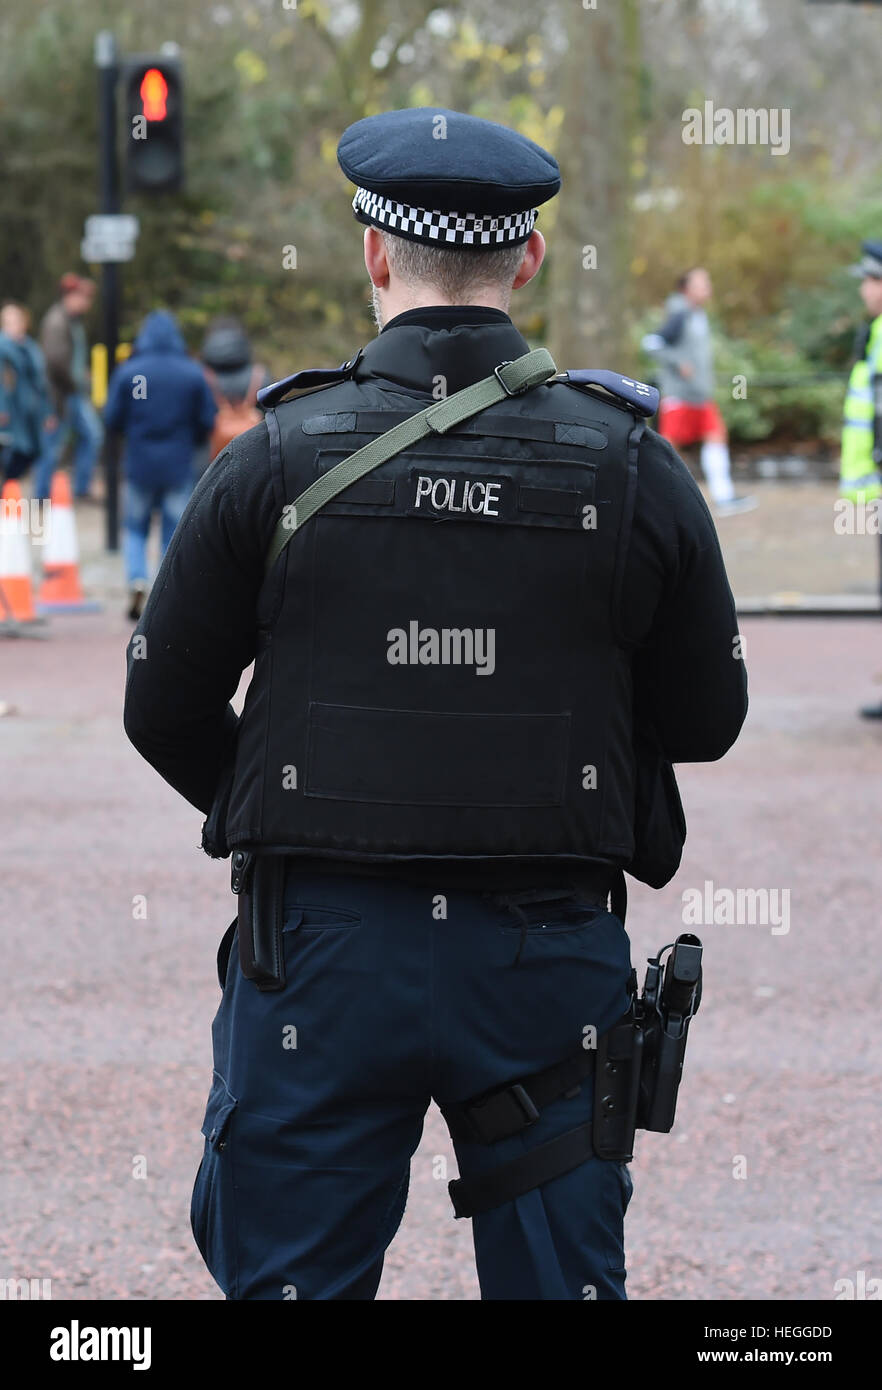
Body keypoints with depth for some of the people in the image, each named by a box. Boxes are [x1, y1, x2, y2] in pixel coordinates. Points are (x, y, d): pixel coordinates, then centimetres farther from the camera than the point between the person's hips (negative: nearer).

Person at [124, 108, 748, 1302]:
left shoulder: (277, 460, -5)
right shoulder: (631, 466, -3)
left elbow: (165, 711, 3)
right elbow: (705, 720, 6)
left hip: (324, 947, -1)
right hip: (546, 957, 1)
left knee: (291, 1280, 8)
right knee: (557, 1280, 10)